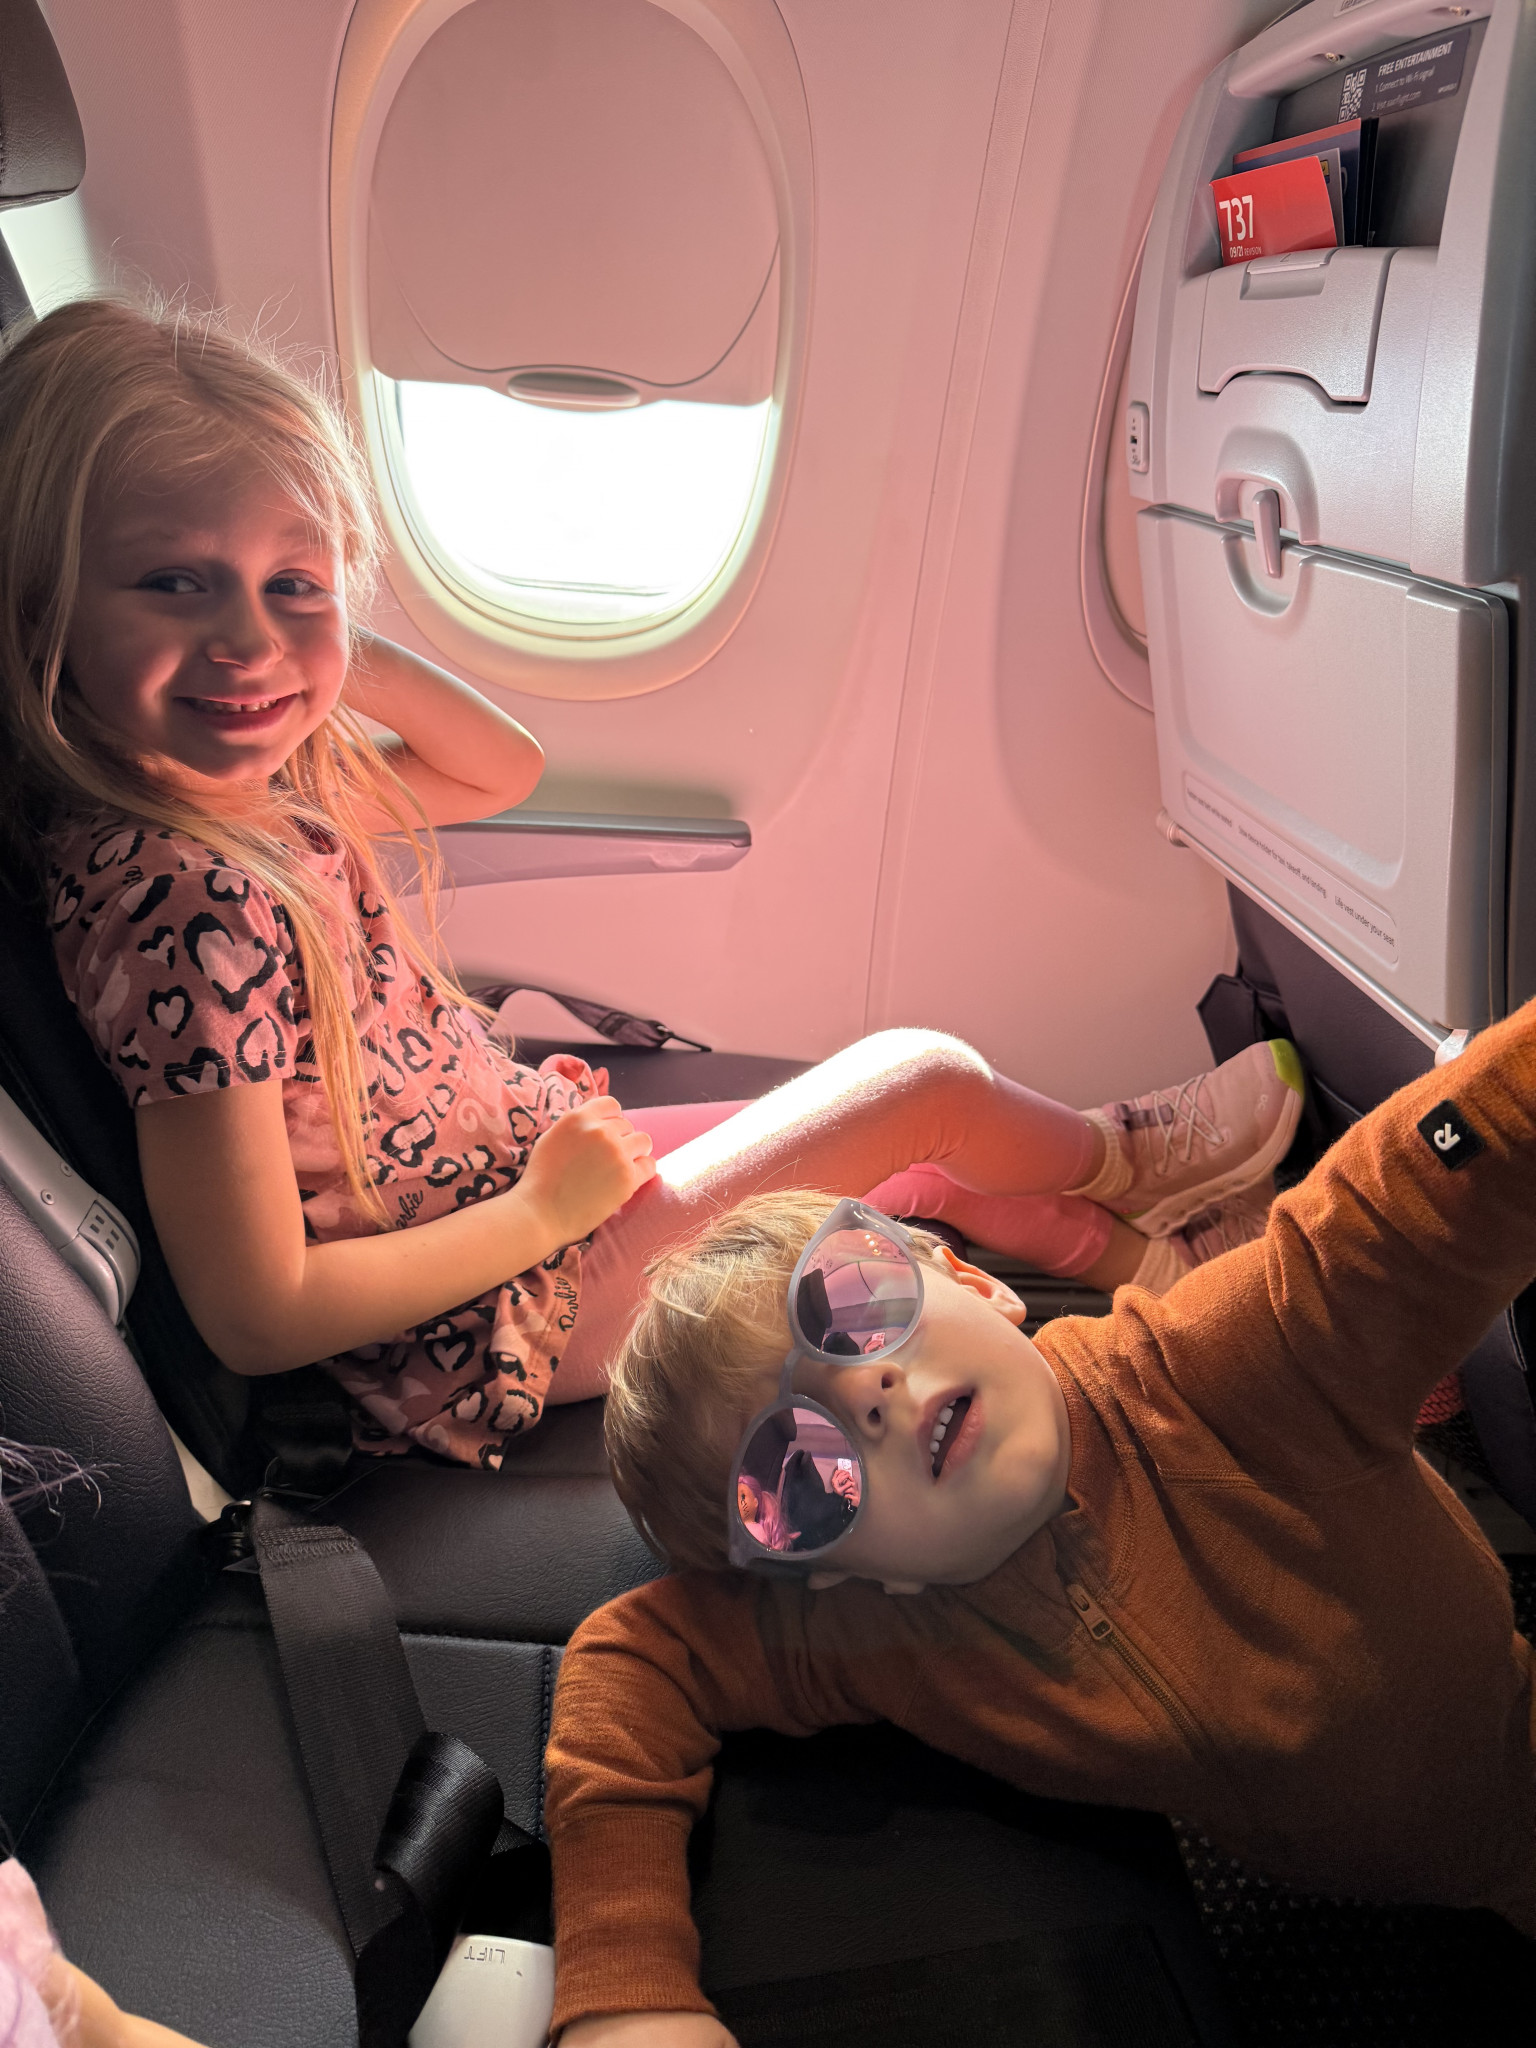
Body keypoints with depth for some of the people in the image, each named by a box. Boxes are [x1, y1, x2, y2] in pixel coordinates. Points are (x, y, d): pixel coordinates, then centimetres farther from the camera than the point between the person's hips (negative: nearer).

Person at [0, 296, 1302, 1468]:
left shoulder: (254, 781, -5)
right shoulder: (186, 901, -32)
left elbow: (504, 768, 8)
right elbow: (259, 1317, -28)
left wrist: (347, 648, -10)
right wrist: (547, 1209, -18)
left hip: (538, 1155, 8)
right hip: (506, 1313, -8)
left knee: (902, 1162, 17)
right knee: (929, 1078, 1)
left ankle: (1141, 1257, 41)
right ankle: (1129, 1160, 32)